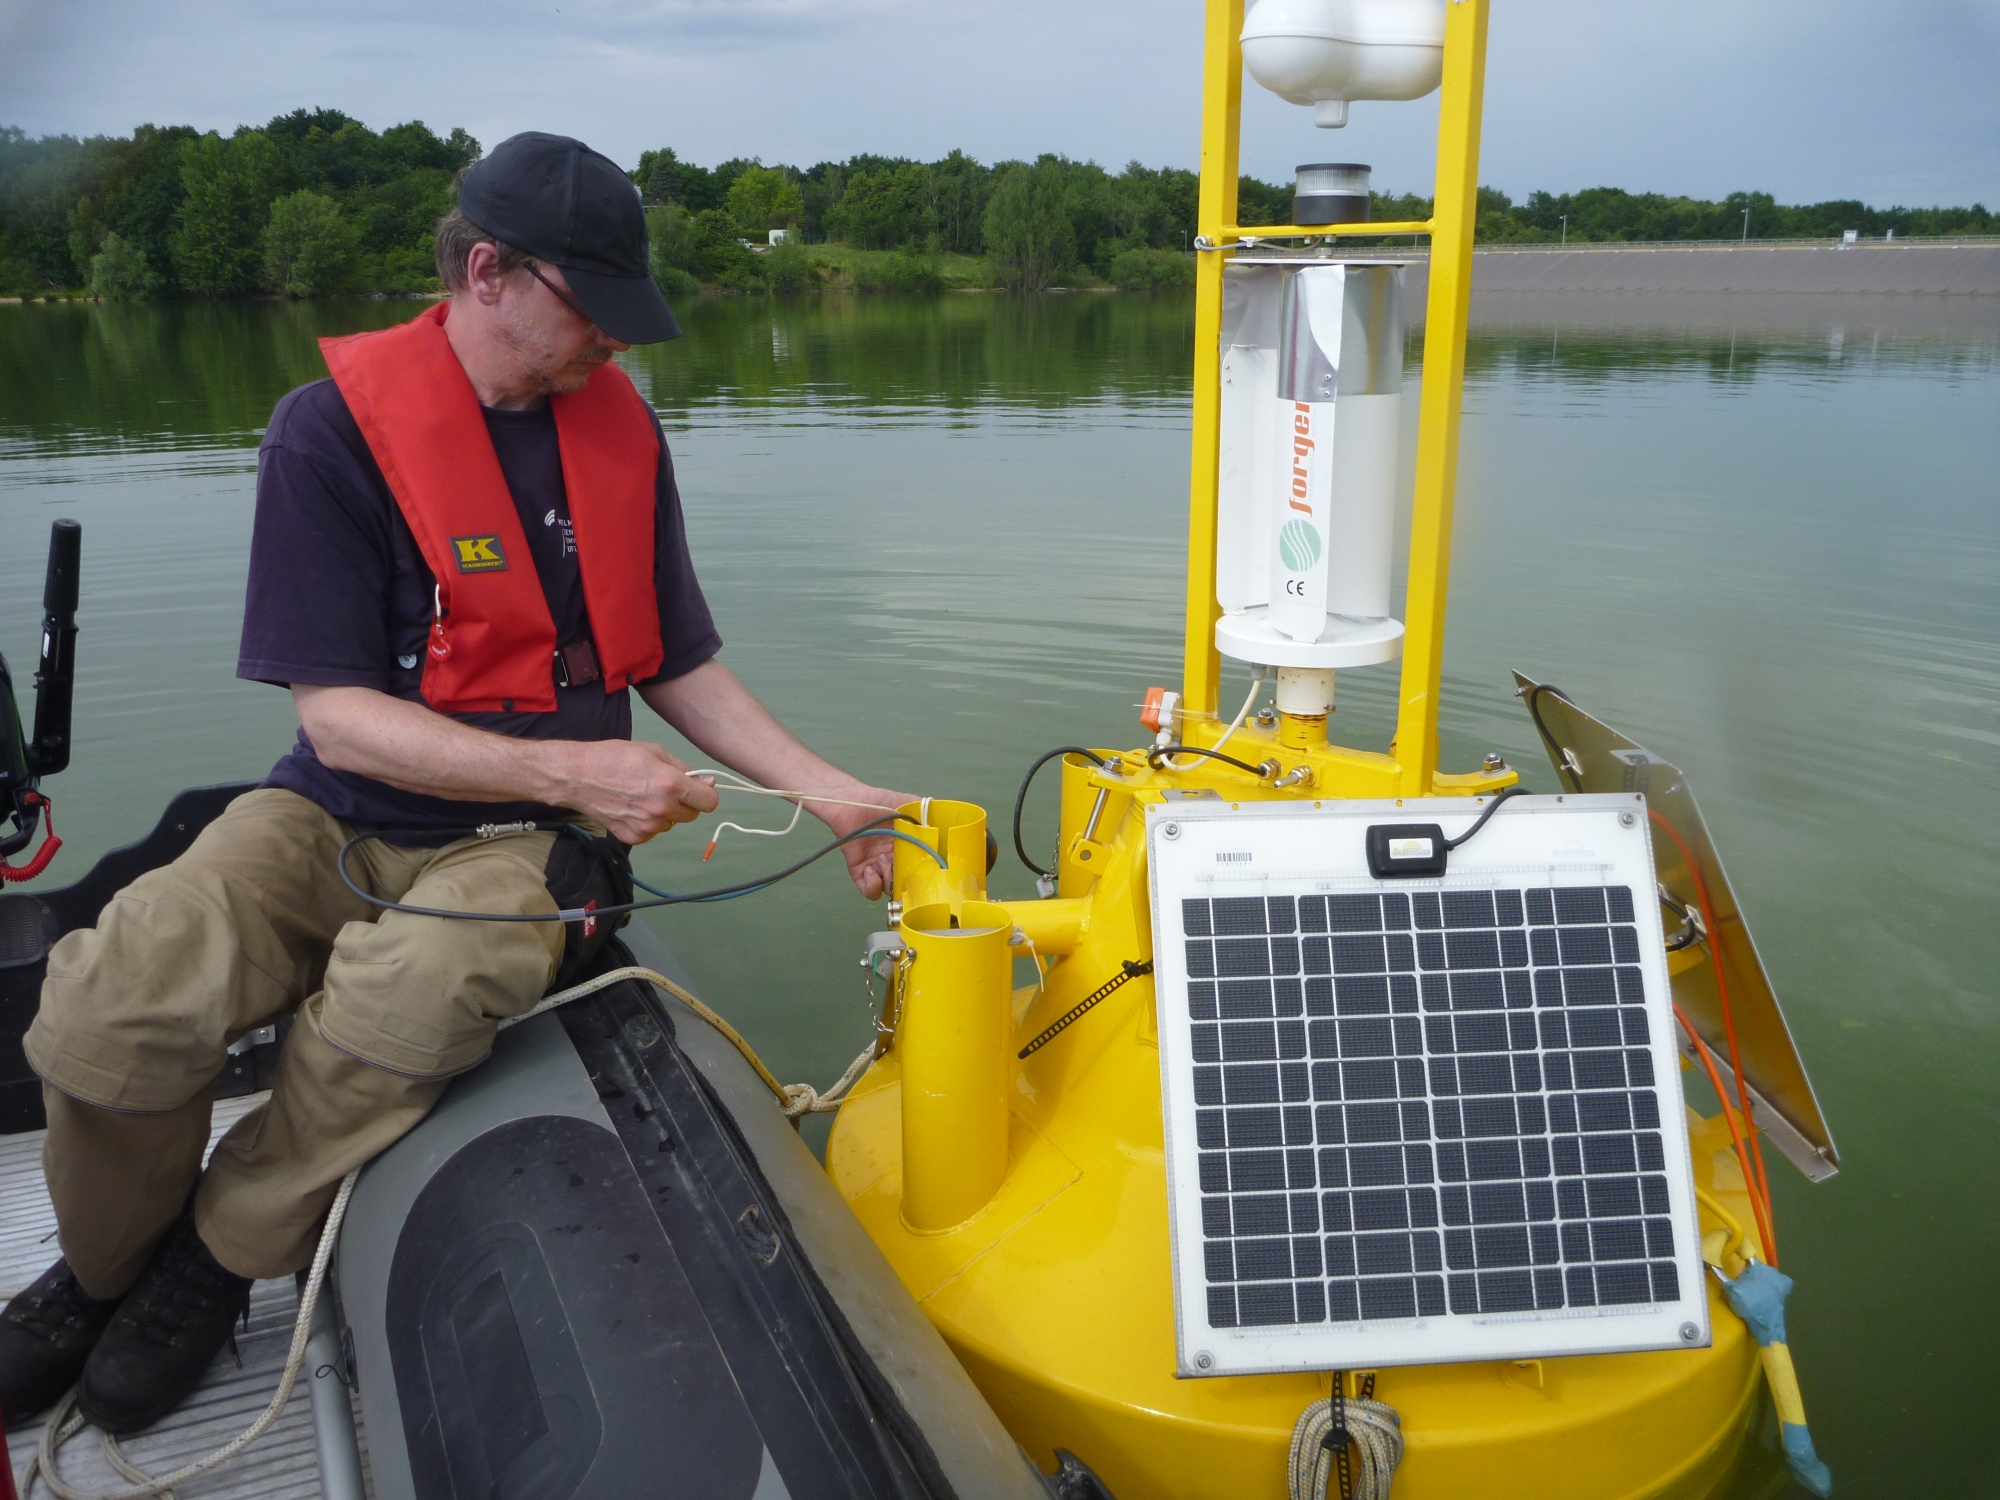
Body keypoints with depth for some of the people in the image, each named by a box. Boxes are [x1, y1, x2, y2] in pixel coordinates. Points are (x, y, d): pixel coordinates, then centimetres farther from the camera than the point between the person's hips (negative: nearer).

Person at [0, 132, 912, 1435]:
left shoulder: (620, 429, 5)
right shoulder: (337, 427, -8)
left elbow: (681, 669, 11)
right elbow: (338, 716, -13)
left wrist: (827, 792, 1)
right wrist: (565, 767, -22)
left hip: (528, 838, 1)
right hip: (344, 814, -1)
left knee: (415, 989, -33)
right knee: (112, 1007, -26)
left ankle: (217, 1265, -2)